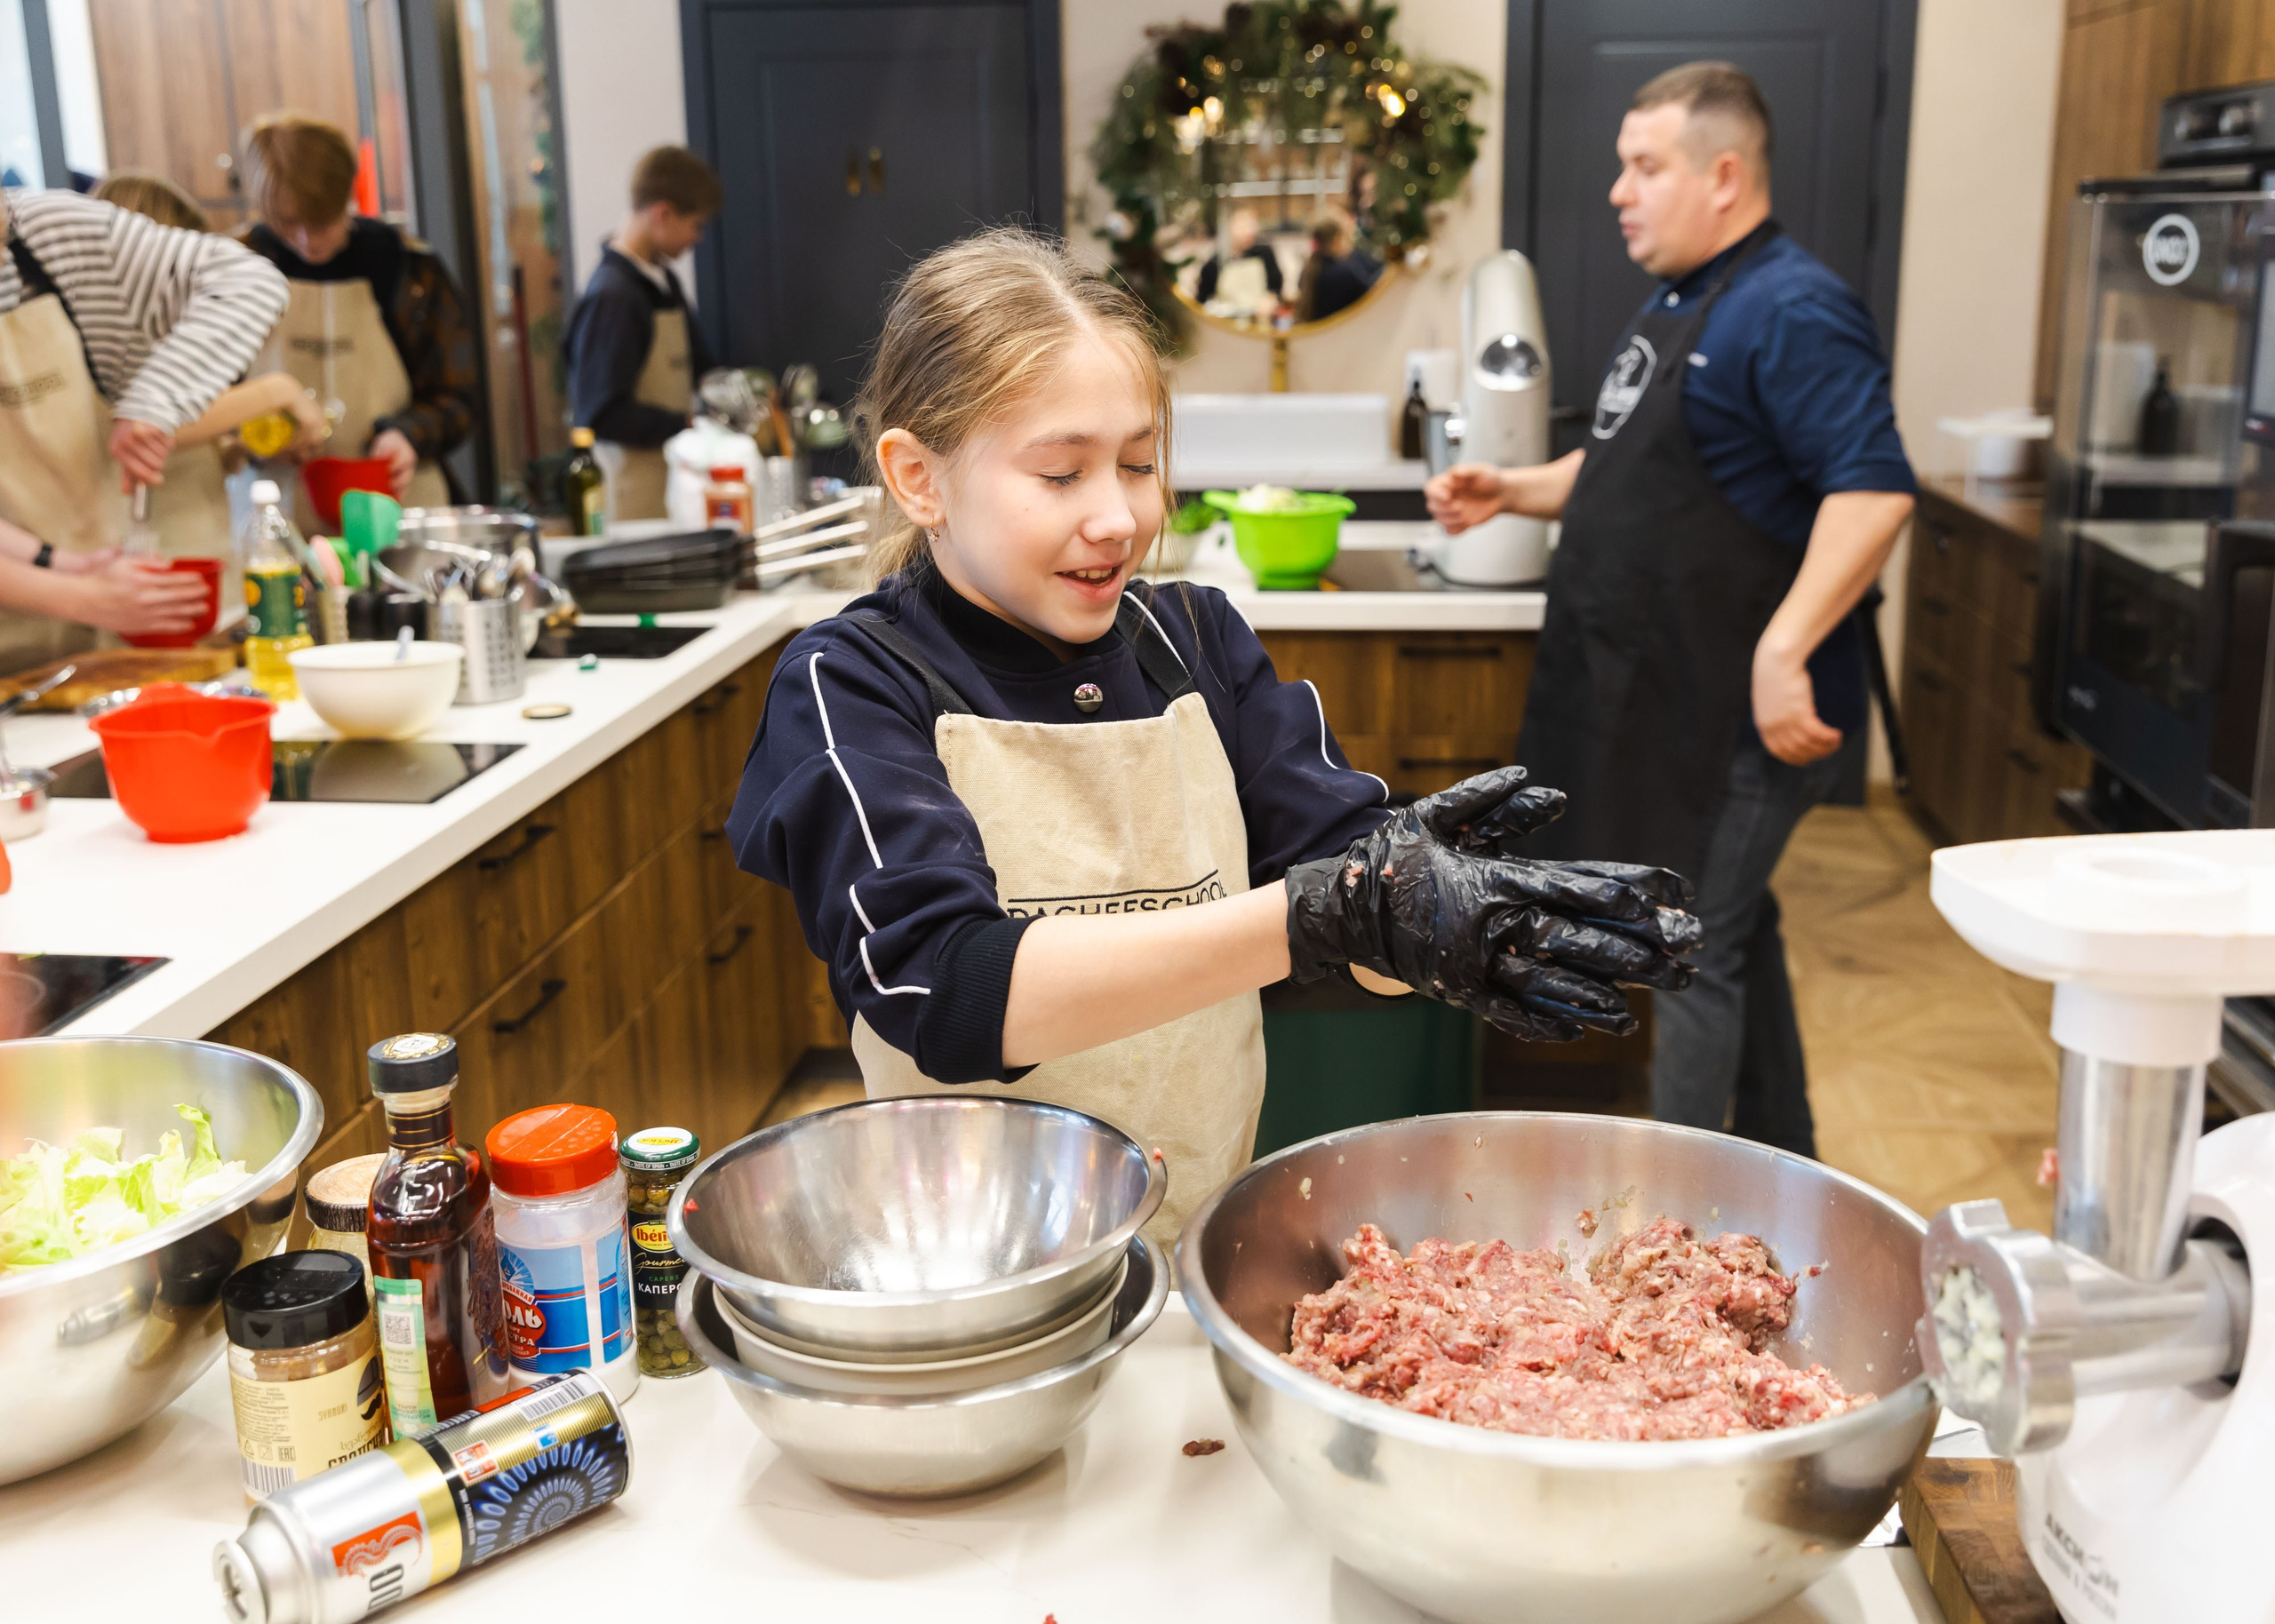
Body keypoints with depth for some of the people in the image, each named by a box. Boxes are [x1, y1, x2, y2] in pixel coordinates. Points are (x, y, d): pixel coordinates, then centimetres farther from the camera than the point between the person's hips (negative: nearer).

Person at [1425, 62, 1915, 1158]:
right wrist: (1512, 492, 10)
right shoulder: (1673, 309, 15)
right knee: (1736, 935, 19)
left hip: (1740, 716, -10)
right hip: (1666, 700, 10)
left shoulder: (1791, 312, -16)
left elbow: (1874, 489, -25)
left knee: (1697, 954, -3)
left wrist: (1784, 649, -31)